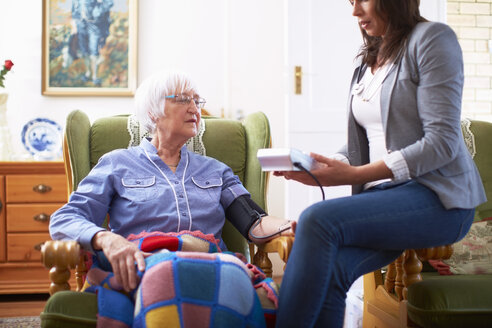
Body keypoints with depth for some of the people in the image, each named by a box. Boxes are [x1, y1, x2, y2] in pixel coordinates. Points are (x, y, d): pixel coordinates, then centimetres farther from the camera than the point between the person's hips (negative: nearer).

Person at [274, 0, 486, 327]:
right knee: (328, 269, -25)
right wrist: (323, 169, -4)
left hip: (437, 195, -6)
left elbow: (442, 142, -13)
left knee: (318, 220, -29)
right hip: (383, 195, 6)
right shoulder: (368, 60, 20)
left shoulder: (432, 38, -3)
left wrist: (355, 175, -18)